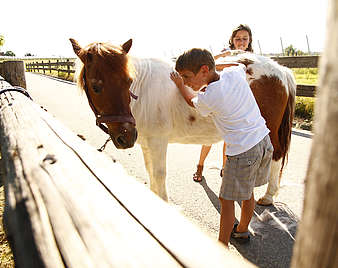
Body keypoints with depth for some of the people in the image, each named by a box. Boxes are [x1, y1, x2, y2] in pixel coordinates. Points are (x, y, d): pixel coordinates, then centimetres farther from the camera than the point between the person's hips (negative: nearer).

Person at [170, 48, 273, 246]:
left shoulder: (207, 98, -18)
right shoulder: (235, 73, -1)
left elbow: (192, 101, 6)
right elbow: (241, 65, 25)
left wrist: (179, 85, 21)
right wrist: (216, 63, 22)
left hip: (243, 152, -8)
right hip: (265, 142, 8)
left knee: (227, 200, 7)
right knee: (247, 191, 24)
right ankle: (242, 231, 44)